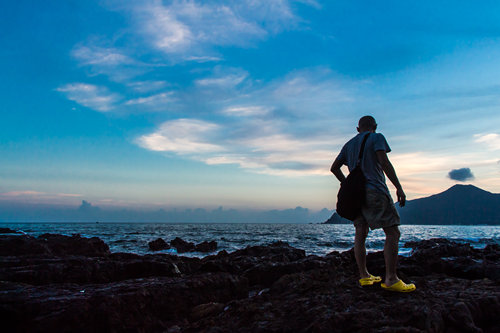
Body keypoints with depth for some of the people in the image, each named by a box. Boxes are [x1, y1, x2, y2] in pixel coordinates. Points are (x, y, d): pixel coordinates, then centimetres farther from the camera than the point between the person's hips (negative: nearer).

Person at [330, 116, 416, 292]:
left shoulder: (349, 144, 20)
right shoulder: (377, 138, 2)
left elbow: (334, 168, 19)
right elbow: (384, 162, -12)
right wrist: (399, 188, -12)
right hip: (375, 191, -7)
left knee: (360, 234, 8)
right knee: (393, 233, -5)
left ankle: (364, 276, 10)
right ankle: (391, 279, -11)